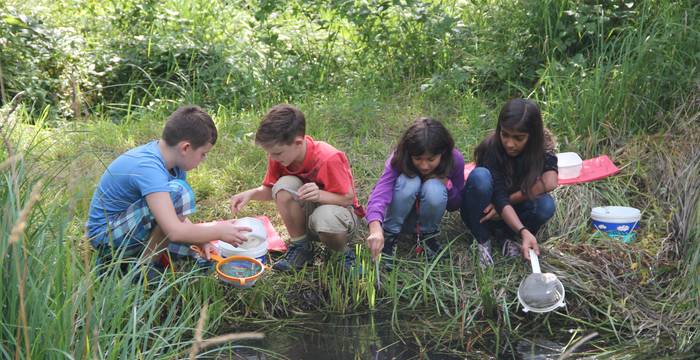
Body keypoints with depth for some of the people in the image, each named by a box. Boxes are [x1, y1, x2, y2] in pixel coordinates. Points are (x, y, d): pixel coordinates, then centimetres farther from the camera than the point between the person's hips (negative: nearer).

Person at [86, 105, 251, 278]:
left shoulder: (173, 160, -1)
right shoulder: (148, 168, -29)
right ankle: (145, 269, -12)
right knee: (177, 192, -27)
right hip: (105, 234, -10)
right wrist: (219, 232, -22)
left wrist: (201, 238, -9)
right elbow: (175, 231, -36)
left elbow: (177, 215, 6)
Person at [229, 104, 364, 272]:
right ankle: (300, 247, -10)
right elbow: (270, 190, 1)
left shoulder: (329, 159, -28)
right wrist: (251, 194, -20)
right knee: (284, 185, -26)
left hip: (338, 209, -5)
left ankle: (343, 253, -7)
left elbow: (348, 198, -20)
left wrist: (319, 194, -38)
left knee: (325, 219, -41)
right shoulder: (280, 156, -12)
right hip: (306, 213, 5)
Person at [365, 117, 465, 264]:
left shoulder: (455, 159, -21)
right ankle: (389, 236, -15)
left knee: (434, 188, -34)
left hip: (427, 216, 2)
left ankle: (428, 235, -6)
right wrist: (375, 229, -63)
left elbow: (455, 205, -7)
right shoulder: (398, 159, -28)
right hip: (401, 215, -2)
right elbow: (379, 193, -44)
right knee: (409, 182, -35)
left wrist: (447, 184, -29)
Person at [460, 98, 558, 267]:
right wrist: (524, 232, -46)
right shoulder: (491, 148, -26)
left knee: (546, 205, -30)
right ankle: (482, 240, -16)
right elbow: (499, 199, -32)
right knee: (480, 176, -34)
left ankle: (508, 235, -3)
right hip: (483, 214, -2)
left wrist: (507, 201, -31)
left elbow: (549, 182, -32)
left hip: (513, 212, 3)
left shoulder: (542, 144, -16)